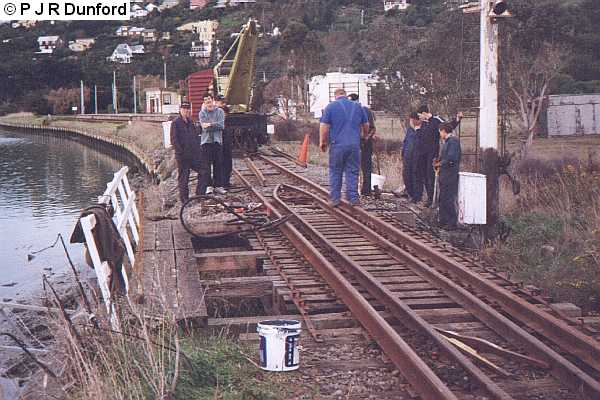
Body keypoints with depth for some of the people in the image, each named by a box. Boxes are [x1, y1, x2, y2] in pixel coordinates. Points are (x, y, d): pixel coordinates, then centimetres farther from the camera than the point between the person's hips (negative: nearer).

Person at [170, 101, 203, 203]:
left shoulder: (191, 122, 13)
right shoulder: (175, 123, -7)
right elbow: (174, 140, -11)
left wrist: (197, 148, 8)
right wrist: (181, 151, -16)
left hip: (194, 154, 6)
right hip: (182, 156, -6)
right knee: (183, 178, 1)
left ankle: (199, 194, 14)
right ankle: (184, 199, 10)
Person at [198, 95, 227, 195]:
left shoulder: (220, 112, 6)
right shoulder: (202, 113, 3)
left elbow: (221, 125, -6)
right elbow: (204, 127, -9)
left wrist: (210, 124, -12)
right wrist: (215, 125, -10)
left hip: (217, 141, 2)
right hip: (206, 141, -2)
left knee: (218, 164, 6)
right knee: (206, 165, -4)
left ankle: (219, 186, 13)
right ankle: (206, 186, -2)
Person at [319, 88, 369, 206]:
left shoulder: (331, 106, 0)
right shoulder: (357, 106, 11)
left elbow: (324, 126, -6)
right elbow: (366, 125, 19)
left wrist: (322, 142, 4)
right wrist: (364, 136, 38)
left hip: (337, 144, -2)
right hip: (354, 144, 2)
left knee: (335, 172, 7)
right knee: (352, 171, 6)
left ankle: (335, 198, 9)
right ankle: (353, 198, 6)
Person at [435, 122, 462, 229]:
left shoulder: (453, 141, -14)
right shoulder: (447, 141, 16)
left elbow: (451, 157, -23)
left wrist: (440, 163, -12)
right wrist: (438, 161, 6)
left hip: (450, 175, -10)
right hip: (444, 175, 10)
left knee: (449, 199, -7)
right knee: (443, 199, 15)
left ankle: (453, 223, -2)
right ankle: (443, 221, 22)